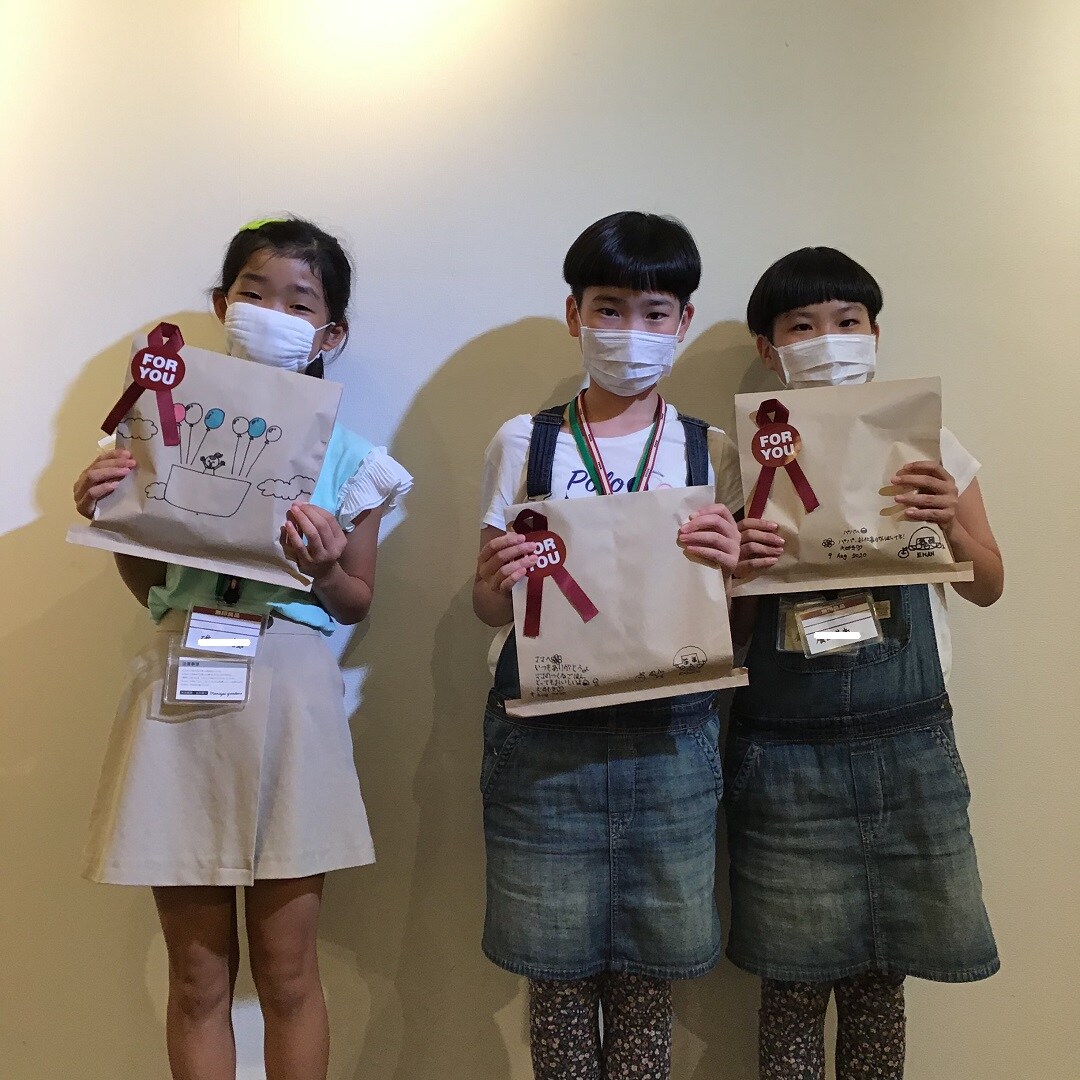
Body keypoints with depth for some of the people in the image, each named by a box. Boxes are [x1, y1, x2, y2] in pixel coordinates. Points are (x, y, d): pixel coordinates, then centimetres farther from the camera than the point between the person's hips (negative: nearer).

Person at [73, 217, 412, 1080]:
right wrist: (107, 518, -5)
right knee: (198, 974, 12)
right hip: (182, 692, 2)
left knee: (286, 971, 9)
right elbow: (151, 588, 11)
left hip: (288, 693, -1)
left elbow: (357, 603, 8)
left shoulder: (345, 455, 3)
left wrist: (323, 567, -13)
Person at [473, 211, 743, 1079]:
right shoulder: (524, 443, 3)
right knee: (556, 962, 9)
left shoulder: (710, 453, 5)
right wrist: (498, 582, -15)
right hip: (544, 736, 0)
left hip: (671, 737, 1)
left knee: (651, 965, 10)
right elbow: (490, 608, 7)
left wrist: (731, 566, -11)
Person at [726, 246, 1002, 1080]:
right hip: (787, 753, -1)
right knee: (795, 980, 9)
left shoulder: (925, 445, 4)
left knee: (880, 975, 14)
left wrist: (951, 523, -11)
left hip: (909, 741, 2)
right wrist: (738, 572, -21)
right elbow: (726, 628, 1)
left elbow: (988, 587, 9)